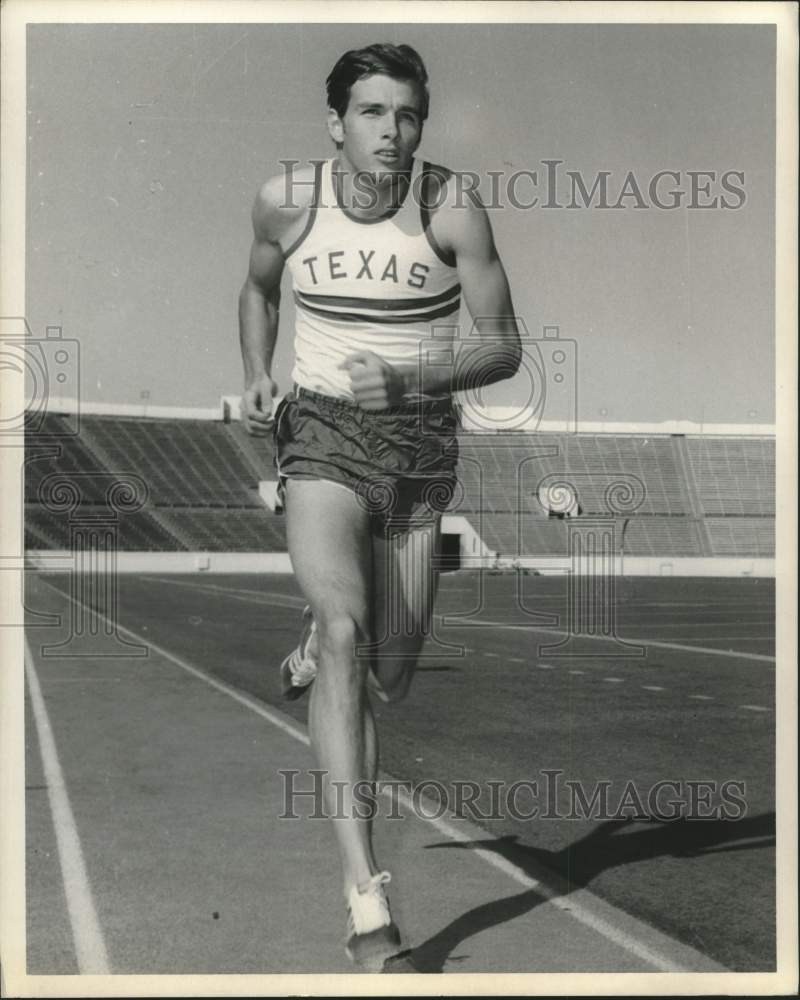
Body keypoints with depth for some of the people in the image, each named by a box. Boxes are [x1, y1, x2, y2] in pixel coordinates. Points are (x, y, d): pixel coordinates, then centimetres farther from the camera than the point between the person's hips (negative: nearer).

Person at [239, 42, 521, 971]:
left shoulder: (452, 207, -9)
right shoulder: (287, 200, -3)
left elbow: (504, 346, -7)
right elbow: (258, 287, 18)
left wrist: (407, 377, -23)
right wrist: (257, 373, 3)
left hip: (421, 441, 1)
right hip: (322, 434, -1)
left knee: (389, 675, 8)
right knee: (346, 630, -23)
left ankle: (318, 634, 48)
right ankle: (364, 890, -23)